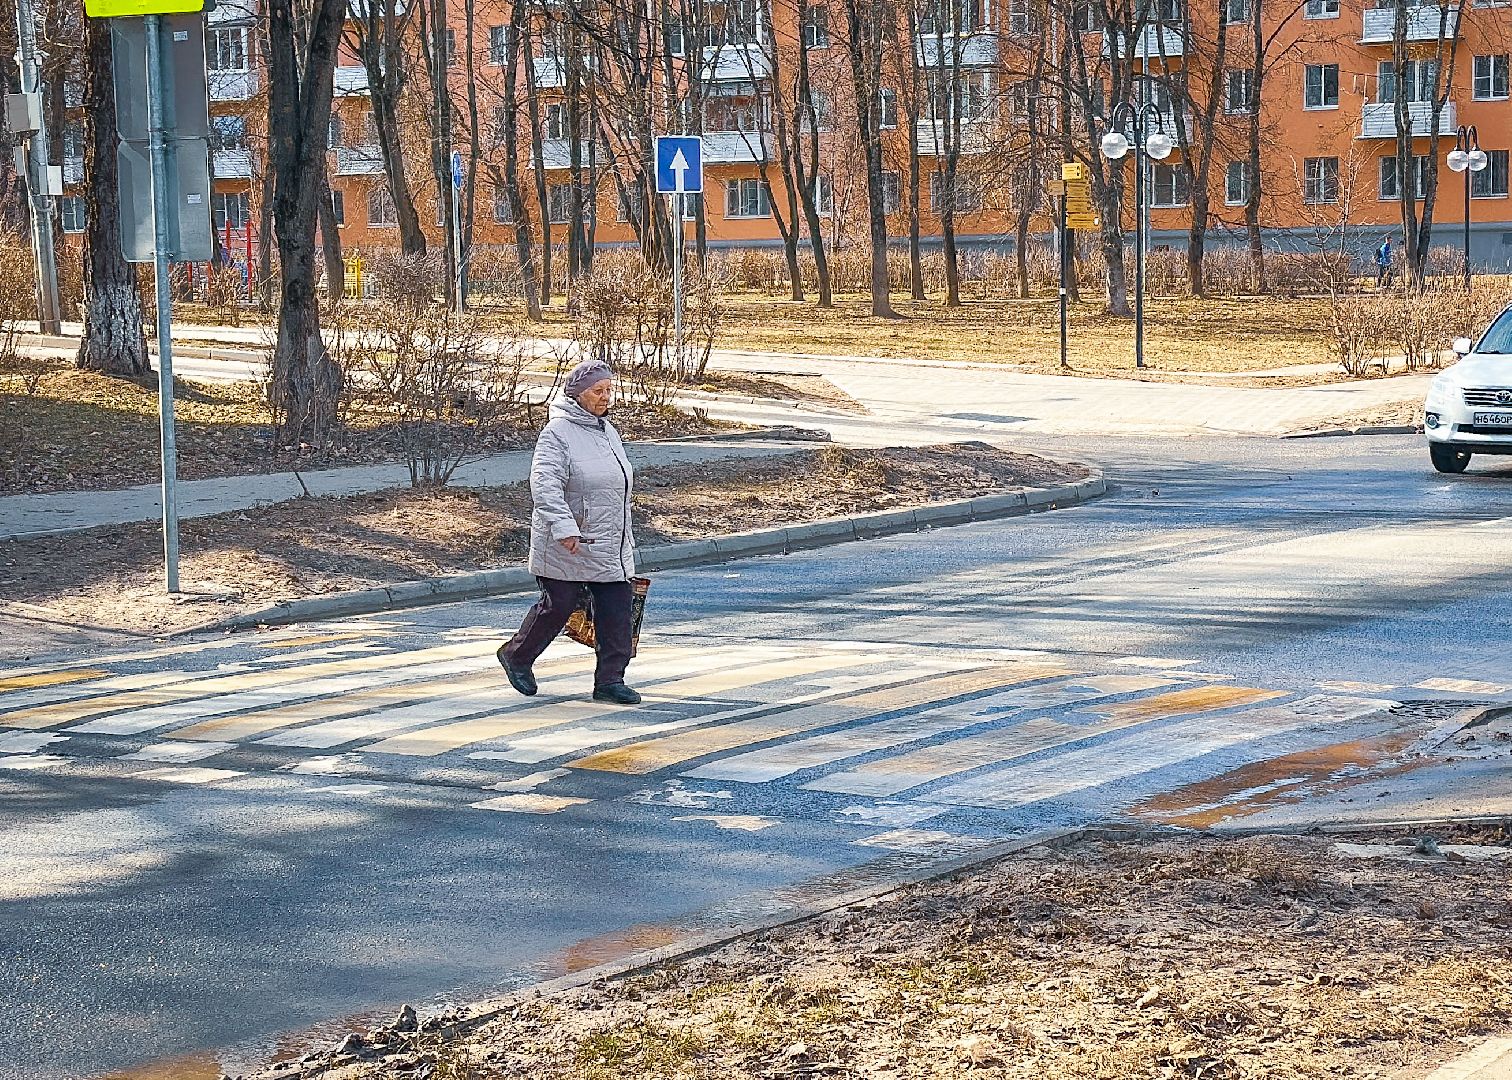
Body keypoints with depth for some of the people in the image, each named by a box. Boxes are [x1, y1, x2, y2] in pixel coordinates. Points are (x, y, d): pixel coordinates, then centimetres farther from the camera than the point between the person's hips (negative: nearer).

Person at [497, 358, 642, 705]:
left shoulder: (608, 432, 15)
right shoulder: (558, 432, -12)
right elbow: (544, 484, -23)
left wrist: (625, 541, 26)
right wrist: (564, 527, -34)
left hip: (610, 547, 7)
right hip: (566, 546, -7)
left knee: (616, 611, 1)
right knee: (558, 605, 0)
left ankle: (610, 680, 6)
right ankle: (516, 655, 23)